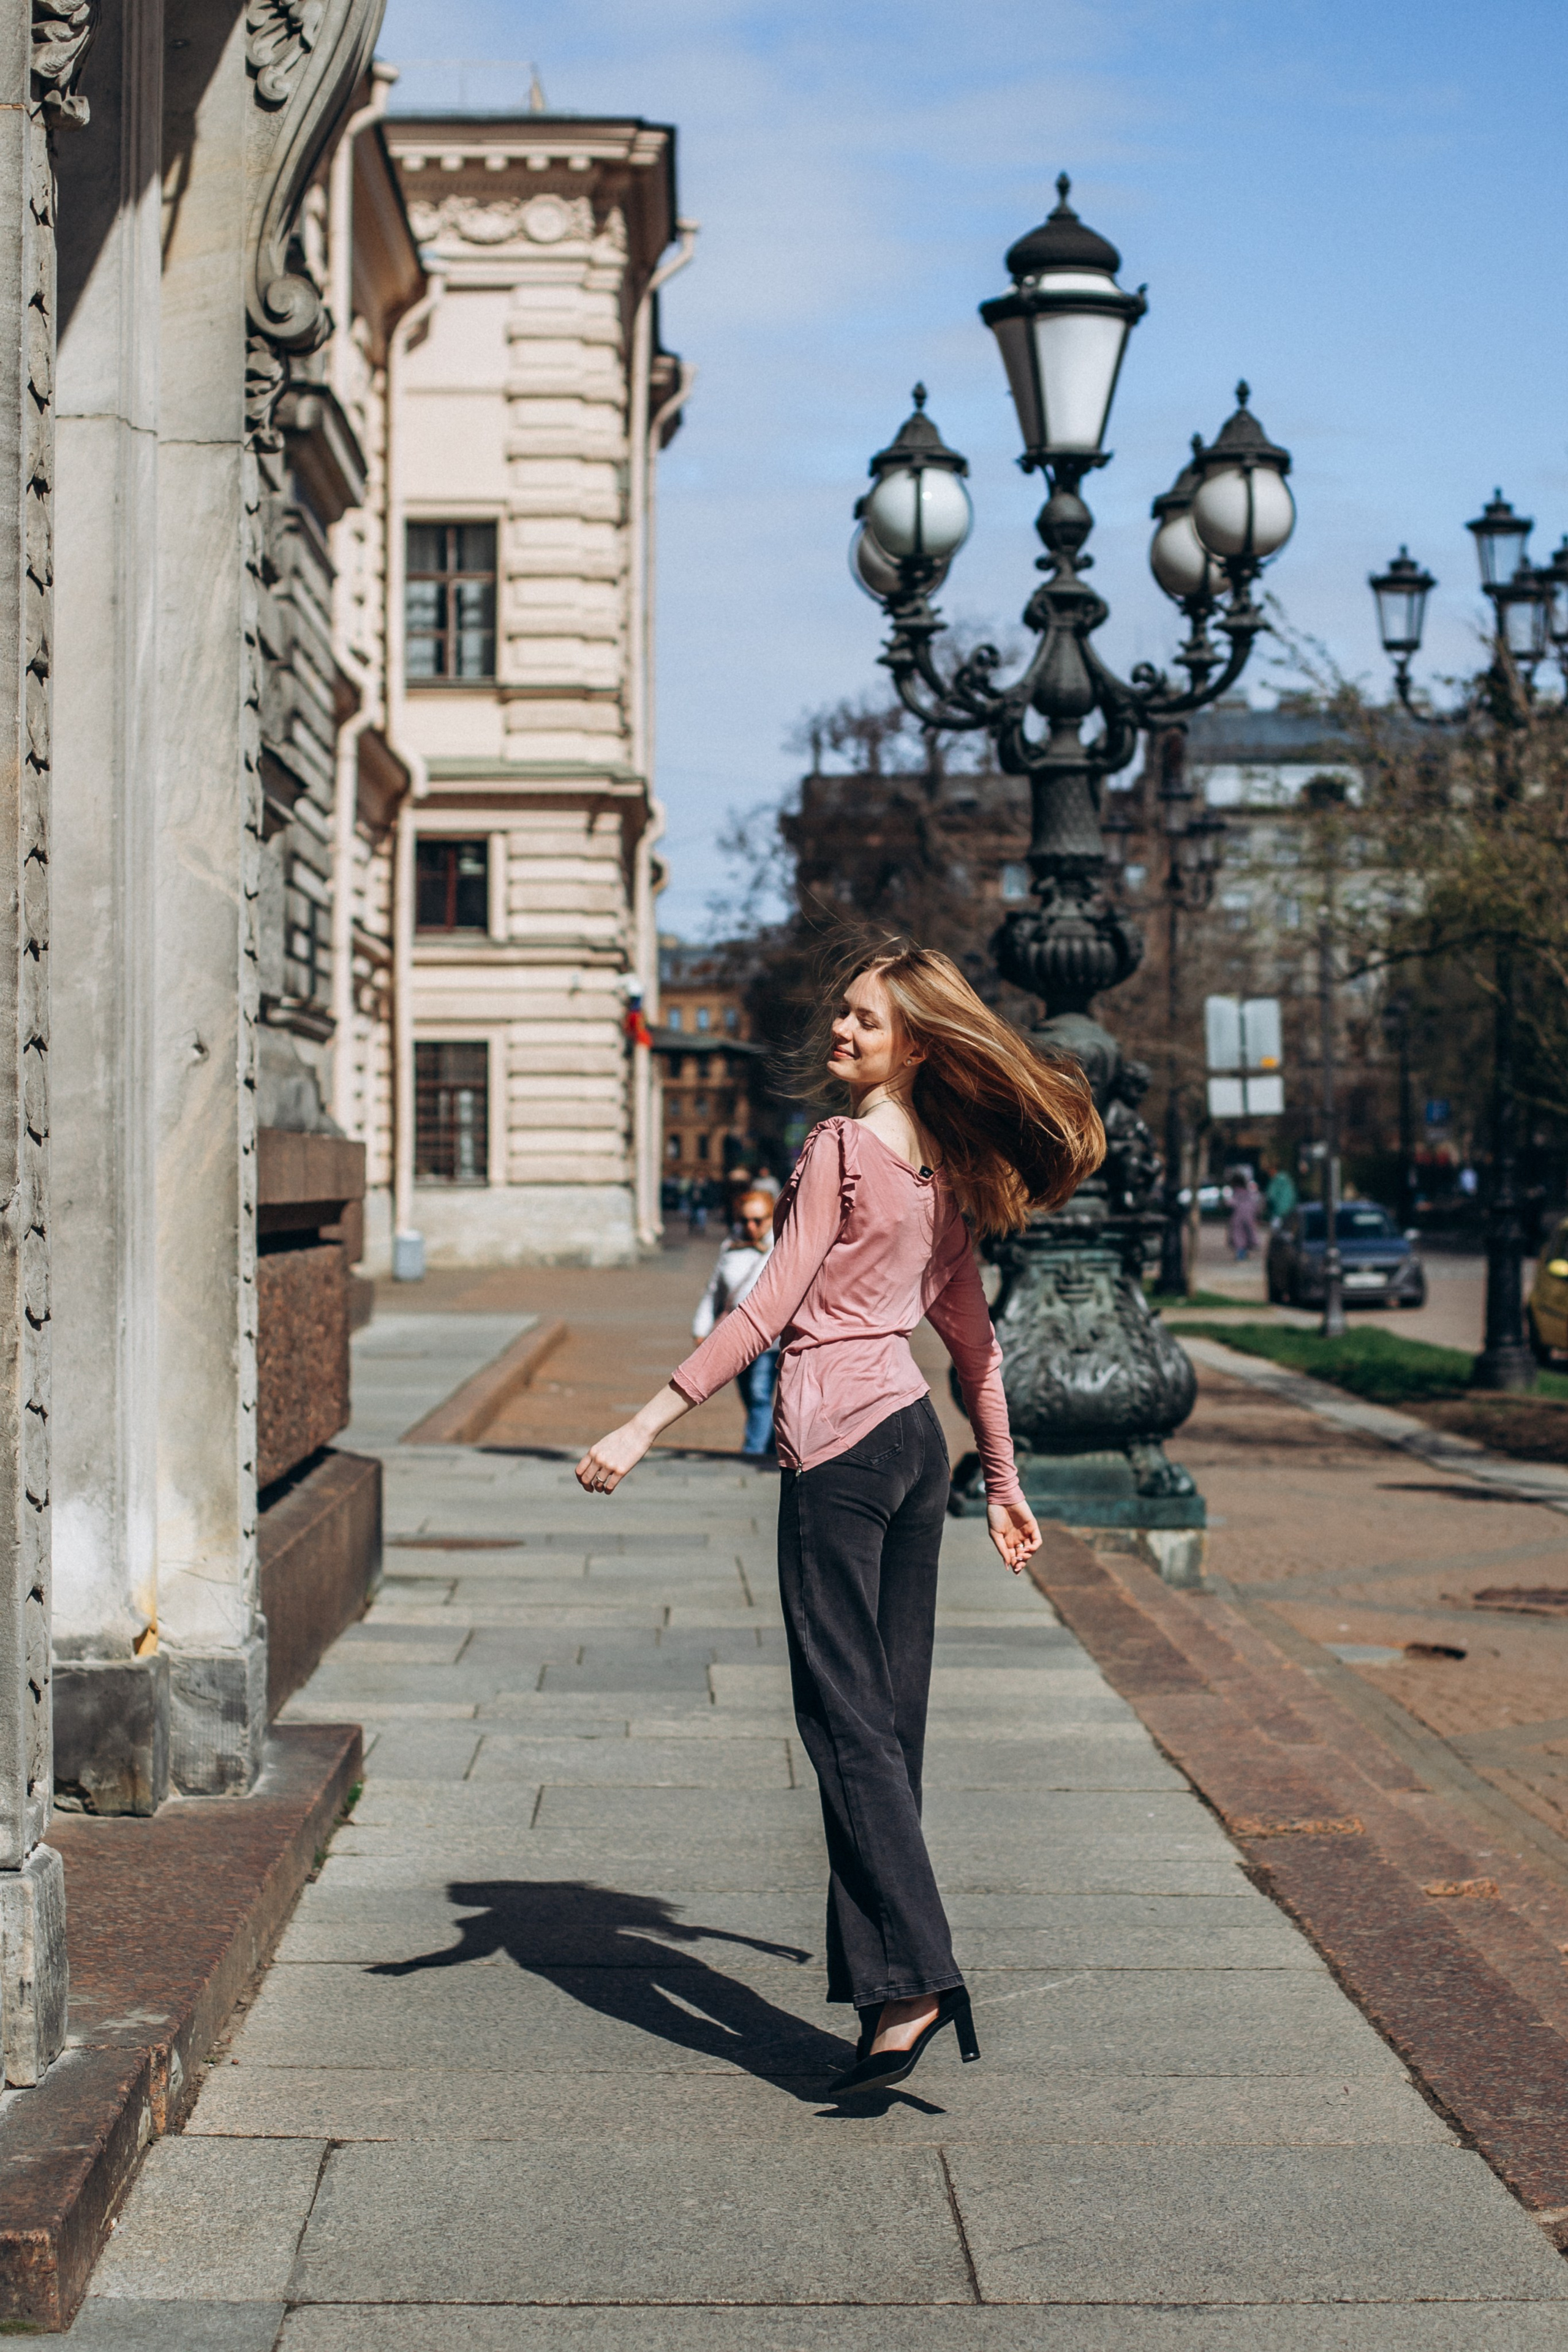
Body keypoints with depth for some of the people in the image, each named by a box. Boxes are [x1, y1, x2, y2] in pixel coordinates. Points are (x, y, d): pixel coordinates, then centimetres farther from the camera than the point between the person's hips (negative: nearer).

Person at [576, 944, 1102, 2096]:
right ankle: (884, 1973, 14)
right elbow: (973, 1336, 18)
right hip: (918, 1437, 8)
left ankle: (914, 1976, -15)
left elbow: (768, 1311, -16)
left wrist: (644, 1425, -15)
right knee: (893, 1717, 9)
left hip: (839, 1439, -8)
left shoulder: (841, 1148, -11)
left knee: (846, 1712, -8)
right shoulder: (940, 1169, 13)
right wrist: (1005, 1482, 24)